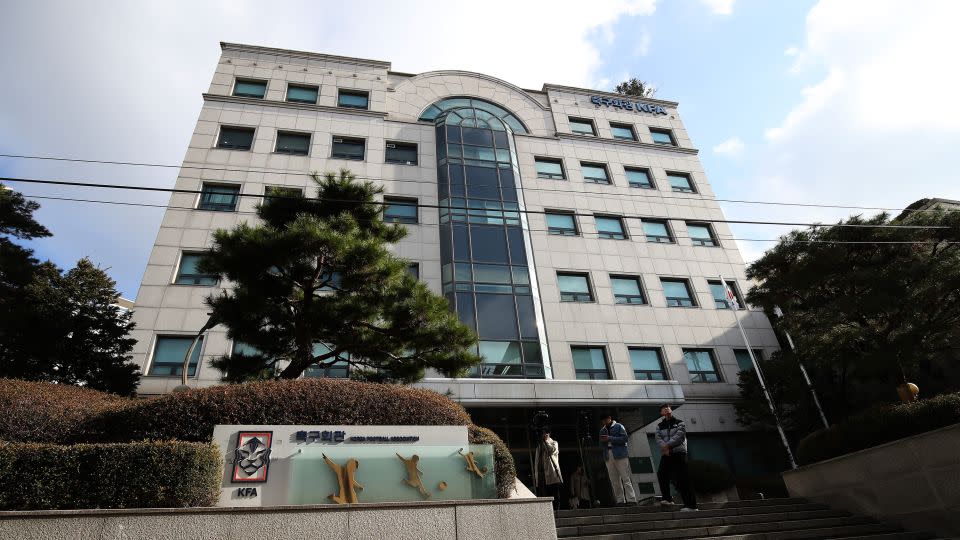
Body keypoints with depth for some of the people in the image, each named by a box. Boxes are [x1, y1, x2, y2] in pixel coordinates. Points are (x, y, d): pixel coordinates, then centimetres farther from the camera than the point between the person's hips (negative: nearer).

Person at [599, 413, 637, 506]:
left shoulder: (619, 426, 2)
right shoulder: (602, 430, 18)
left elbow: (625, 438, -10)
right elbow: (601, 445, 21)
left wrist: (610, 438, -13)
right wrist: (603, 441, -2)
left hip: (620, 455, -5)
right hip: (608, 457, 5)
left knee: (626, 479, -6)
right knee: (614, 481, 4)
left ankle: (632, 500, -5)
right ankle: (620, 501, 8)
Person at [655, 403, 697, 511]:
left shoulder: (679, 422, 4)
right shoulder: (660, 426, 15)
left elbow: (679, 436, -10)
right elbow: (657, 438, 1)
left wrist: (667, 445, -16)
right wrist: (664, 447, -19)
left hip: (679, 453, -5)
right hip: (665, 454, 5)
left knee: (682, 479, -11)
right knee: (662, 475, 6)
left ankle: (691, 505, -9)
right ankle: (667, 499, 24)